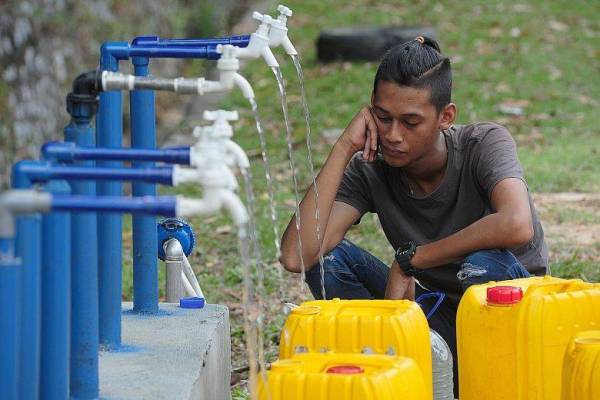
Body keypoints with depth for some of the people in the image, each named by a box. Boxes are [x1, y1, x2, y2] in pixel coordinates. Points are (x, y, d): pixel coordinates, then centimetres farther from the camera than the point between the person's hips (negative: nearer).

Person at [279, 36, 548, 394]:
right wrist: (344, 148, -24)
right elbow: (297, 256, -25)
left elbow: (516, 225, -41)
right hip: (437, 317, 3)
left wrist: (410, 258, -29)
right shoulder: (369, 170, -11)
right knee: (330, 256, -16)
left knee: (484, 264, -36)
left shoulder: (485, 144, -19)